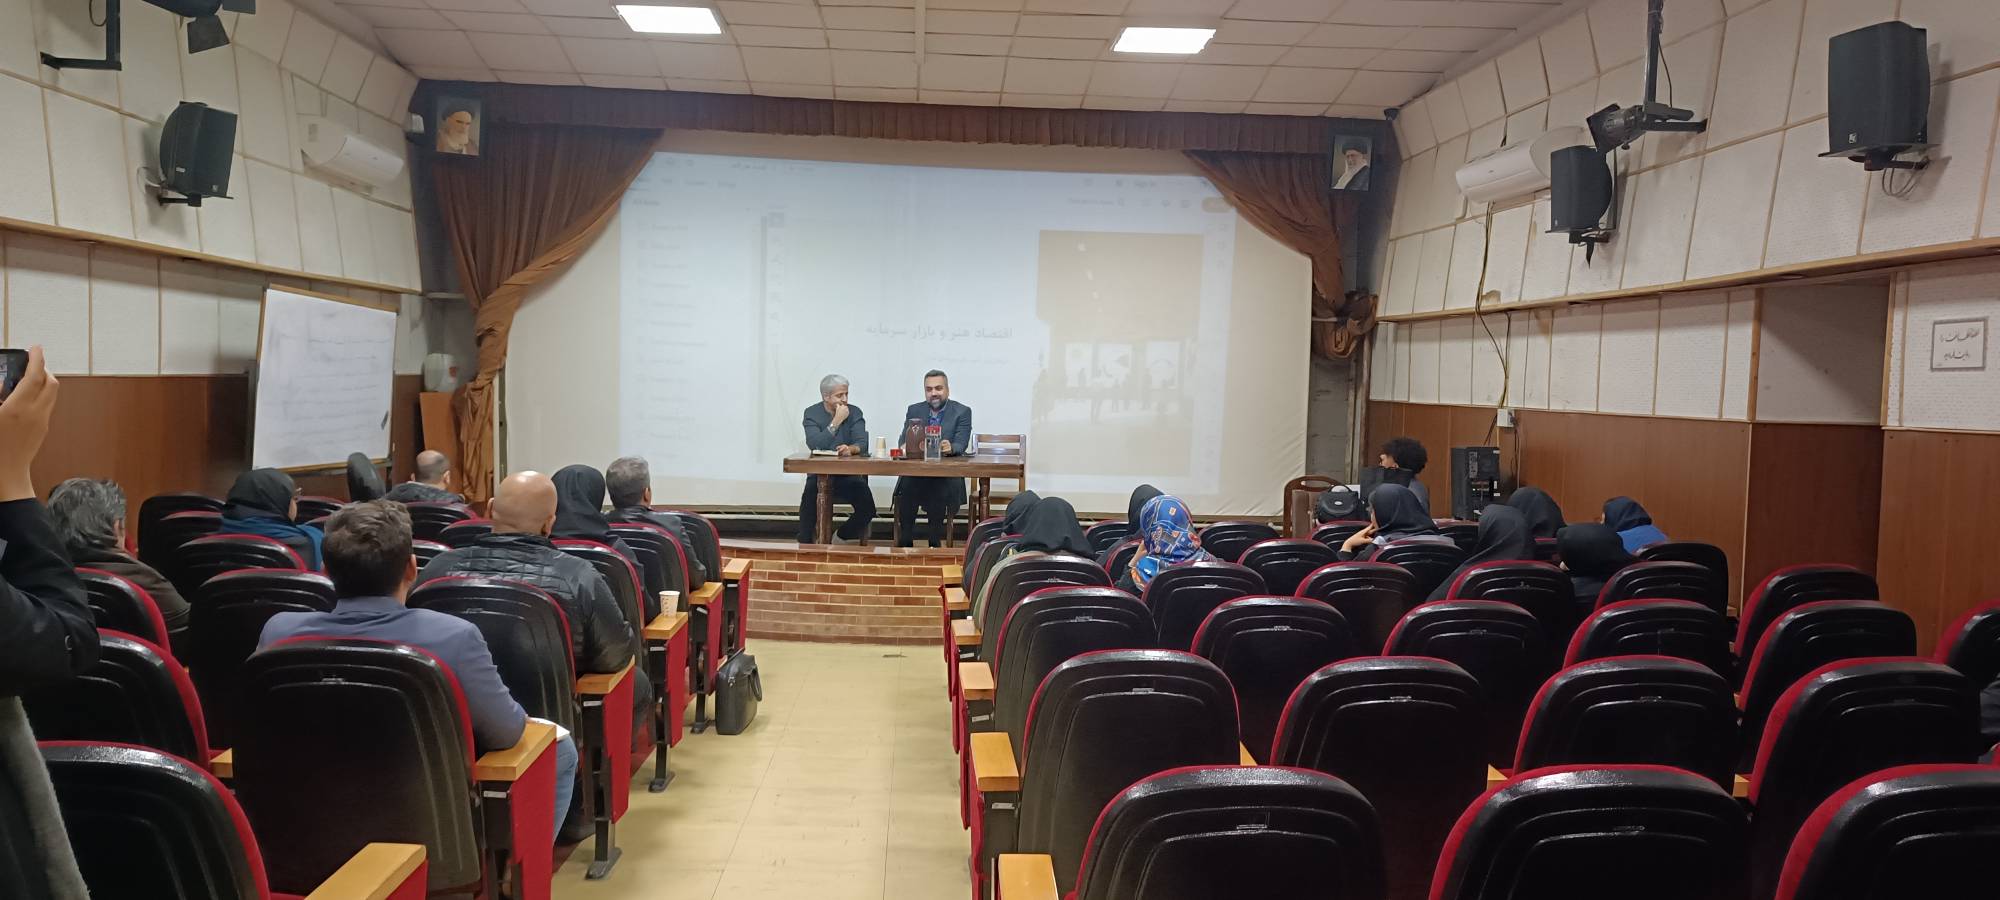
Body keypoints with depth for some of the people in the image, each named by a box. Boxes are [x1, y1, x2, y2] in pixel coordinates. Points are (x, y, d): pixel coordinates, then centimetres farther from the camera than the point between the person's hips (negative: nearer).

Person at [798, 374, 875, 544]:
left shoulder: (854, 412, 4)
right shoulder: (812, 413, 1)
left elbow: (862, 444, -8)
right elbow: (814, 445, -15)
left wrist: (851, 449, -32)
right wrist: (836, 422, -18)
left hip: (849, 473, 1)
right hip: (819, 473, -1)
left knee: (867, 510, -21)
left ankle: (840, 538, 6)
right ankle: (805, 543, -13)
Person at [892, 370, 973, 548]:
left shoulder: (962, 412, 4)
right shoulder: (914, 411, 13)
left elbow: (961, 445, -8)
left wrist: (950, 448, -32)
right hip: (916, 472, 2)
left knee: (939, 490, -34)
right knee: (905, 487, -29)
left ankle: (935, 543, -19)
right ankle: (905, 544, -19)